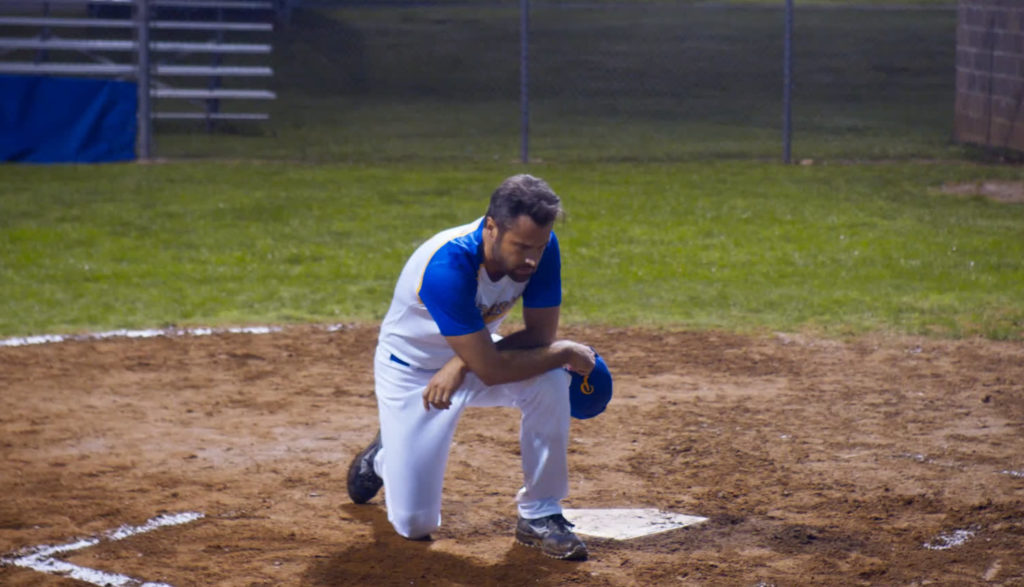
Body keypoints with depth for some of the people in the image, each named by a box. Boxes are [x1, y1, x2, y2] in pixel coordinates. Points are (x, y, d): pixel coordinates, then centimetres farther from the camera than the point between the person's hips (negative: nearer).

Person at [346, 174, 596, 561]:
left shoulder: (540, 246, -21)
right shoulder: (448, 267, -38)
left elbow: (540, 332, -15)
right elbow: (490, 369, -36)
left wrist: (461, 365, -28)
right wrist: (566, 352, -27)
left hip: (476, 350, 4)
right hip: (412, 370, -4)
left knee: (549, 381, -29)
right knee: (415, 523, -5)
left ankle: (539, 515, -11)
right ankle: (385, 457, 31)